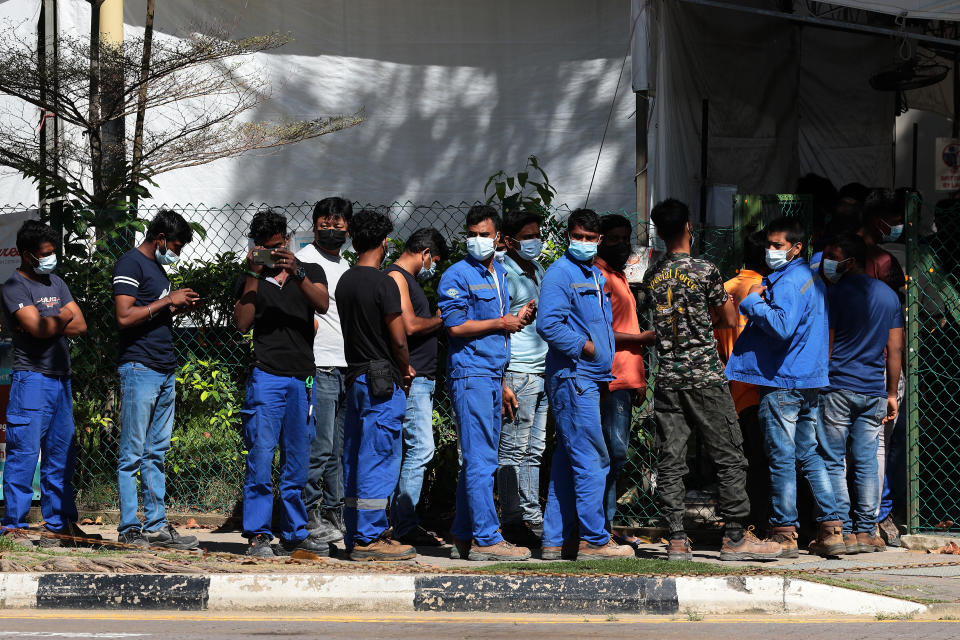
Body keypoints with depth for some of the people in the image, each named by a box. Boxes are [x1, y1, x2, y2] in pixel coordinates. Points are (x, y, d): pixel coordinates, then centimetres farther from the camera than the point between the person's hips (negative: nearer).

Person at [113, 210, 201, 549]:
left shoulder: (158, 268, 20)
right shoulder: (130, 264, -8)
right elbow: (125, 316, -18)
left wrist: (180, 307, 10)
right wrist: (168, 301, -13)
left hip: (165, 371, 9)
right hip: (139, 368, -9)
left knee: (156, 453, 9)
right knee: (133, 454, -5)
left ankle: (156, 525, 11)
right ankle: (130, 529, -4)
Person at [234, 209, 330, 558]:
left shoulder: (310, 272, 16)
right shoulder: (251, 280, 11)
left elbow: (322, 304, -4)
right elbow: (242, 323, -4)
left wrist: (296, 273, -17)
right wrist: (254, 274, -8)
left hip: (303, 378, 2)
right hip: (267, 375, -2)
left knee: (298, 460, 6)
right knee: (261, 454, -9)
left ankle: (295, 533, 12)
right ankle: (258, 535, -8)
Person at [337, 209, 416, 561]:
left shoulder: (345, 281, 10)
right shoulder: (383, 283, -14)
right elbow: (398, 338, -15)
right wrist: (406, 371, 4)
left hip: (355, 376, 8)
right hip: (382, 381, -8)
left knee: (356, 459, 11)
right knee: (379, 458, -5)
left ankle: (357, 535, 15)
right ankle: (369, 539, -5)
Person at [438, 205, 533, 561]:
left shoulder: (500, 275, 19)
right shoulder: (458, 276, -6)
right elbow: (456, 326, -15)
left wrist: (520, 319, 6)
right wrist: (501, 323, -9)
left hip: (493, 374, 8)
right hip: (470, 374, -8)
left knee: (478, 460, 10)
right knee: (480, 460, -11)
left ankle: (463, 537, 15)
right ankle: (485, 539, -11)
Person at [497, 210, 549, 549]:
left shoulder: (540, 272, 18)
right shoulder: (504, 275, -7)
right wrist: (502, 384, -18)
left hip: (543, 375, 8)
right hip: (516, 373, -8)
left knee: (534, 451, 8)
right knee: (513, 451, -5)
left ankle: (532, 518, 11)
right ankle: (514, 523, -3)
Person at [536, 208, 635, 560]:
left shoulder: (597, 276, 20)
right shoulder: (560, 273, -8)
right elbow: (548, 324, -18)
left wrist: (605, 366, 17)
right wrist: (583, 346, -13)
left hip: (590, 379, 9)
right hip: (572, 376, -9)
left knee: (568, 461, 10)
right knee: (592, 459, -11)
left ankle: (556, 540, 12)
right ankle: (594, 540, -9)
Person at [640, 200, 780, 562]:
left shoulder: (652, 276, 6)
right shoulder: (705, 271, -8)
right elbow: (730, 319, -1)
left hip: (667, 379, 5)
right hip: (705, 378, -5)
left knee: (670, 462, 4)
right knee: (729, 458, 2)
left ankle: (677, 540, 2)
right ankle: (735, 538, 1)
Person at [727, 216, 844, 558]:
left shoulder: (786, 282, -15)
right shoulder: (813, 279, 16)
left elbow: (782, 326, -28)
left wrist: (754, 301, -15)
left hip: (781, 381, -9)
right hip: (811, 382, 9)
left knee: (781, 458, -4)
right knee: (810, 456, 12)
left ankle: (784, 534, -2)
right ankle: (831, 531, 9)